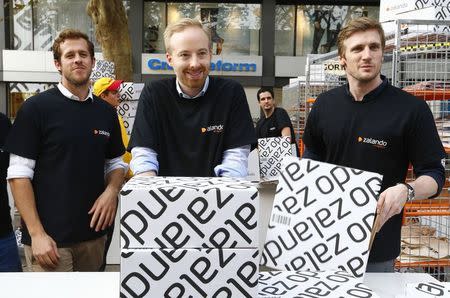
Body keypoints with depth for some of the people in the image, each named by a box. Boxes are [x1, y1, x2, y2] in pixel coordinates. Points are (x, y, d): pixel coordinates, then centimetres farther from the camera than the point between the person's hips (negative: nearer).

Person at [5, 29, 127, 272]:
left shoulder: (106, 112, 7)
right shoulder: (36, 107, -6)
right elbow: (19, 173, -9)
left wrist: (111, 191, -6)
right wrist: (36, 233, -14)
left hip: (94, 233, 5)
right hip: (50, 237, -4)